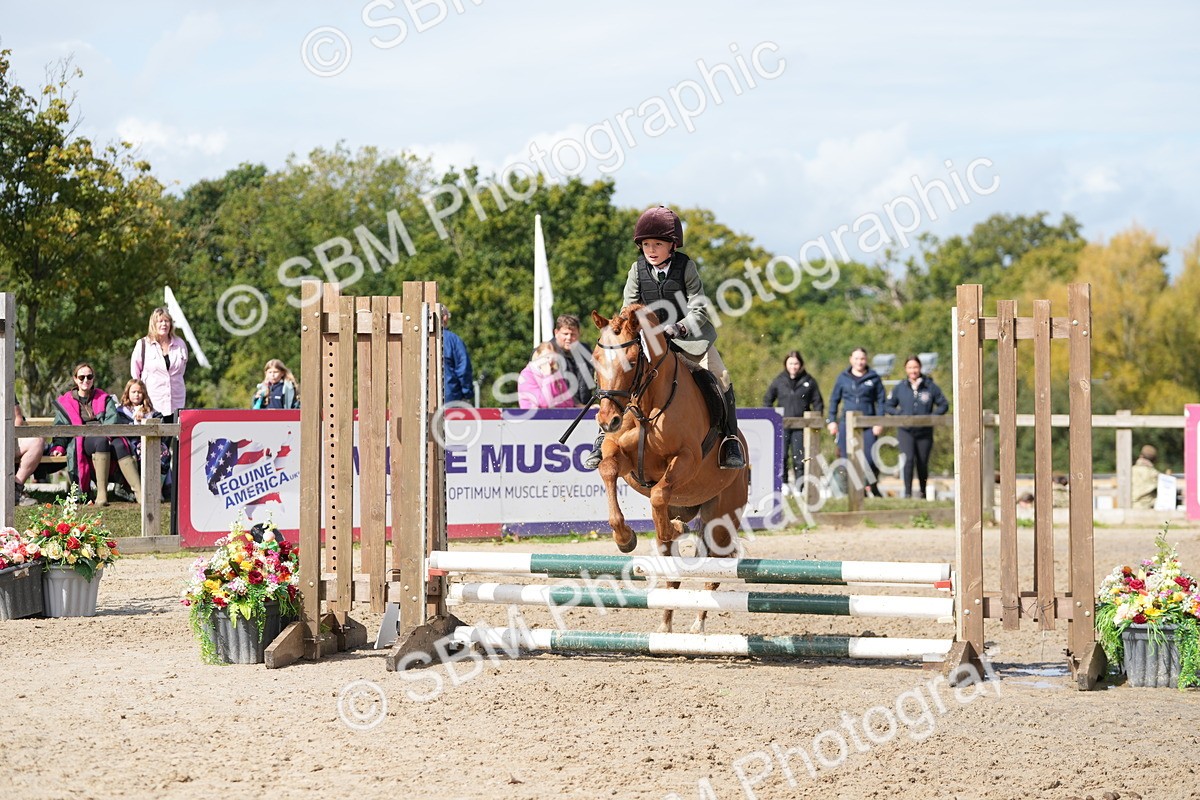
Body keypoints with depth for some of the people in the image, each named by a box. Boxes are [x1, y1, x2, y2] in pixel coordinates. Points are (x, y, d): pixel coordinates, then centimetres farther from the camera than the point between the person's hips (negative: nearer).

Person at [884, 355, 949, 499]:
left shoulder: (930, 387, -1)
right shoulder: (900, 388, 3)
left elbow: (943, 405, 4)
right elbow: (888, 405, 11)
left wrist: (931, 416, -11)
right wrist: (900, 415, -6)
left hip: (924, 432, 0)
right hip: (906, 431, 0)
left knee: (922, 463, 7)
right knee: (909, 459, -18)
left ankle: (923, 492, 27)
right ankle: (907, 492, -16)